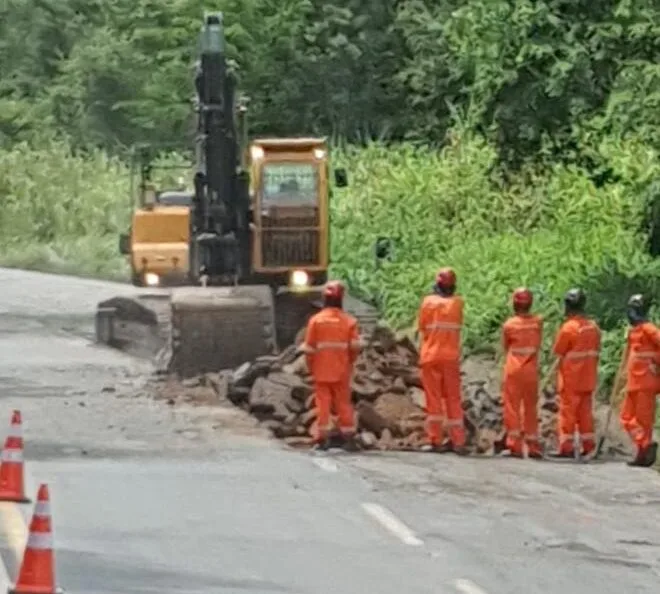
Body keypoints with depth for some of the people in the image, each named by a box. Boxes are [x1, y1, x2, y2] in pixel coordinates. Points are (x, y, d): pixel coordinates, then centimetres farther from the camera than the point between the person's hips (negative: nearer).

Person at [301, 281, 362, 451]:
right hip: (342, 371, 1)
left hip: (321, 372, -1)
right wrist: (350, 363, 11)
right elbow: (355, 346, -6)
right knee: (343, 403, 7)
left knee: (323, 402, 2)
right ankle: (349, 438, 6)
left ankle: (322, 439, -3)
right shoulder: (349, 321, -3)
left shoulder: (316, 320, -5)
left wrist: (311, 367, 8)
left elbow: (309, 348, -4)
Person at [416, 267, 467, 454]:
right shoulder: (457, 303, -1)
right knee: (453, 399, 7)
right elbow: (458, 325, 5)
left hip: (430, 356, -1)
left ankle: (435, 440, -1)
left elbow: (421, 327, 1)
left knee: (433, 398, 3)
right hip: (451, 356, 1)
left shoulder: (428, 301, -5)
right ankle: (457, 441, 5)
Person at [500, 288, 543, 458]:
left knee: (512, 407, 2)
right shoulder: (537, 322, -1)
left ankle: (515, 446, -6)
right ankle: (533, 446, 12)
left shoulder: (509, 325, -6)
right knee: (530, 408, 11)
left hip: (513, 370, -2)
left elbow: (505, 347, 6)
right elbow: (538, 345, 5)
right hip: (531, 371, 2)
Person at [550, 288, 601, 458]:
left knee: (567, 411, 0)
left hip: (571, 379, -6)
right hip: (588, 378, 6)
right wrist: (591, 371, 16)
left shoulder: (568, 327, -17)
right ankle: (588, 445, 15)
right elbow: (596, 353, 10)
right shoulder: (593, 326, 4)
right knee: (585, 411, 14)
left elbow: (558, 353, -13)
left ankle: (566, 447, 0)